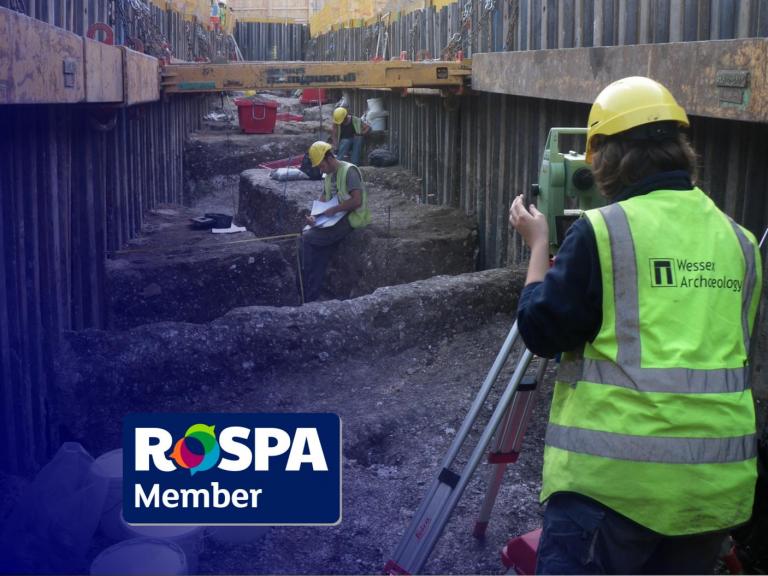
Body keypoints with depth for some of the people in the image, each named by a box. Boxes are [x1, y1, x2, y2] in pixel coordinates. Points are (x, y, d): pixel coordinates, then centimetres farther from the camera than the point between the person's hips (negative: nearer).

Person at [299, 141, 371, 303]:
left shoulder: (349, 171, -11)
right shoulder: (329, 175, 17)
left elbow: (357, 200, -20)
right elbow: (322, 200, 15)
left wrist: (334, 210, -18)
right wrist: (314, 217, -5)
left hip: (351, 218, -8)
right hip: (335, 219, 8)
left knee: (307, 238, -15)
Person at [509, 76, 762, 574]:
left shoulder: (602, 230, -9)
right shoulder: (739, 239, 9)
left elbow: (541, 332, -5)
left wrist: (539, 244, 8)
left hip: (615, 474, -6)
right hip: (717, 479, 6)